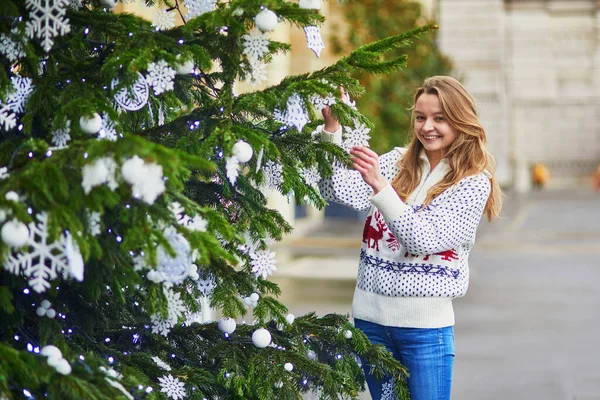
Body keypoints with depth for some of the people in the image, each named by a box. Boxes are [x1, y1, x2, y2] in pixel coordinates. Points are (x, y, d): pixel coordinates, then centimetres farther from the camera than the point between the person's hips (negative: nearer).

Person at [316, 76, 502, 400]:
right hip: (370, 315, 4)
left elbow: (424, 239, -19)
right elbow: (340, 192, -8)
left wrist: (379, 185, -29)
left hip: (425, 324, -4)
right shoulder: (399, 162, 6)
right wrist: (332, 128, -19)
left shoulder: (474, 182, -6)